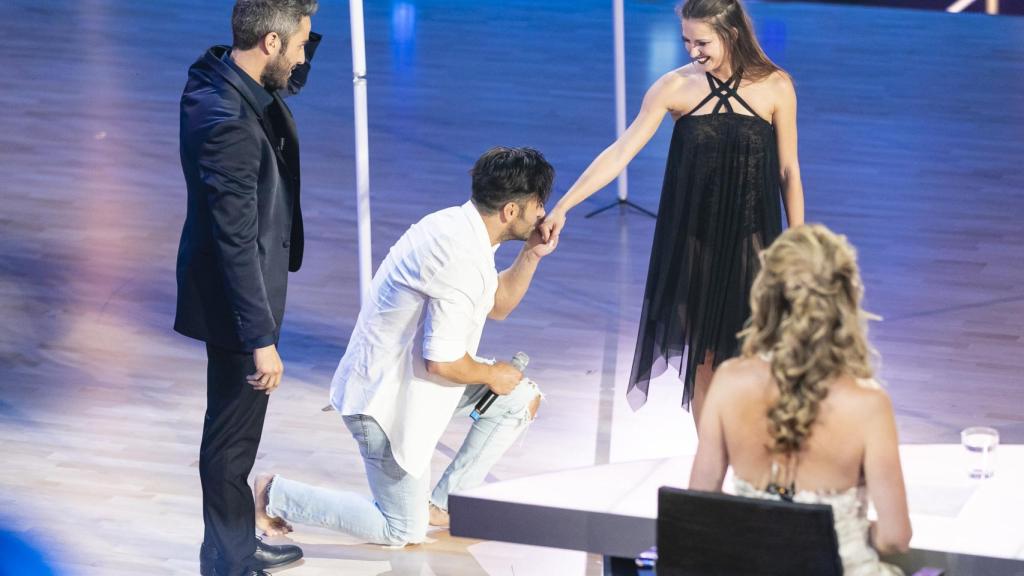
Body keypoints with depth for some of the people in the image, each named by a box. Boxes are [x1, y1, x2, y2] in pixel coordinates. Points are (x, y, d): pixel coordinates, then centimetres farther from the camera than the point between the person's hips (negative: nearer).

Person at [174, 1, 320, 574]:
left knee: (236, 426, 23)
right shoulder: (228, 123, -31)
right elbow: (236, 242, -29)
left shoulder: (219, 74, -2)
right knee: (233, 435, 5)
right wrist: (261, 339, -25)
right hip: (234, 296, -10)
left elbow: (292, 79, 21)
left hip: (240, 288, 10)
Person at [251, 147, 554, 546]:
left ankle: (445, 503, 15)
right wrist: (491, 375, -9)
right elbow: (443, 362, -28)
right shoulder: (463, 259, -29)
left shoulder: (457, 226, 2)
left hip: (404, 375, 10)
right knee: (403, 531, 3)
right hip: (386, 399, -10)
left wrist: (532, 254, 3)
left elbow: (498, 305, 18)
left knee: (522, 398, 10)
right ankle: (276, 496, 11)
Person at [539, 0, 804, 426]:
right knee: (703, 354, 7)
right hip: (693, 240, 1)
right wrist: (563, 206, -17)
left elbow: (788, 172, 1)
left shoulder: (774, 87, -6)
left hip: (750, 240, -1)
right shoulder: (675, 87, -5)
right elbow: (619, 153, -9)